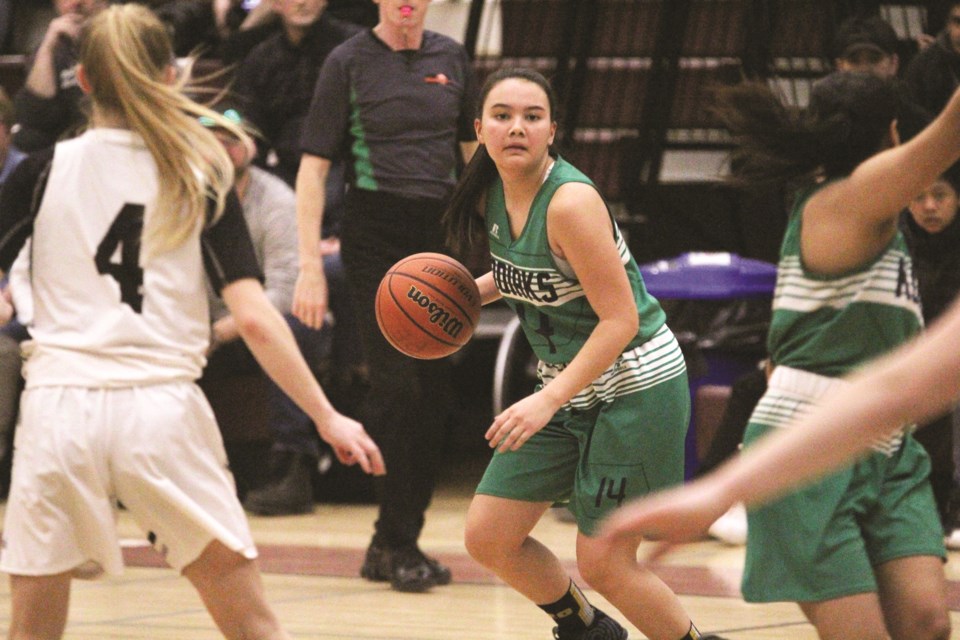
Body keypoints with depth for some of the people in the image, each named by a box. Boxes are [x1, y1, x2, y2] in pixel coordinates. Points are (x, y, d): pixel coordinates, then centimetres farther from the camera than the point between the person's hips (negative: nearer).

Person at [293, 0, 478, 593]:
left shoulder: (451, 57, 9)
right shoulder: (349, 62, -2)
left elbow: (475, 150, 19)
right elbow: (314, 166, -4)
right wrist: (310, 265, -11)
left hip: (441, 232, 4)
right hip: (376, 236, -4)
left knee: (435, 393, 3)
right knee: (397, 384, -12)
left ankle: (393, 544, 13)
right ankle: (397, 543, -3)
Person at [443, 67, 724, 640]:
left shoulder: (571, 201, -25)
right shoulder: (493, 194, -1)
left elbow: (620, 320, -25)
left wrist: (548, 400, -30)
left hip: (635, 388, -8)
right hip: (570, 385, 8)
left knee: (603, 563, -6)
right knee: (488, 538, 6)